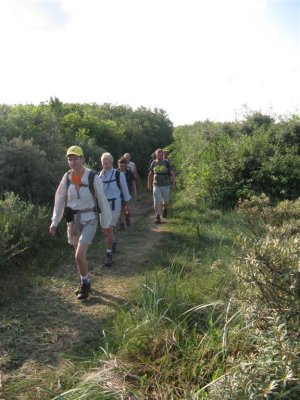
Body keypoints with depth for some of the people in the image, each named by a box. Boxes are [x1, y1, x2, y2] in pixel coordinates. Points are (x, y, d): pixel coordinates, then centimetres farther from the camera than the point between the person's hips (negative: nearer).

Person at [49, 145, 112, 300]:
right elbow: (60, 200, 2)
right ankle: (86, 283, 36)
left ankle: (85, 283, 12)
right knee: (80, 255, 15)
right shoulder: (67, 177, -4)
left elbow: (102, 201, -9)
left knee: (79, 256, -13)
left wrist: (106, 223, -3)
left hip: (89, 221, -4)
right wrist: (54, 222, -1)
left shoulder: (93, 177, -16)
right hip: (72, 221, 5)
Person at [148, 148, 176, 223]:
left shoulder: (167, 163, -4)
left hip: (166, 185, 0)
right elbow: (151, 174, 14)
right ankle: (157, 217, -2)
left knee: (166, 200, 14)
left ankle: (165, 209, 46)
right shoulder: (154, 163, 3)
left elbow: (172, 173, -2)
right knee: (157, 201, -8)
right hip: (156, 185, 1)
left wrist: (173, 183, -11)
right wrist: (149, 184, 16)